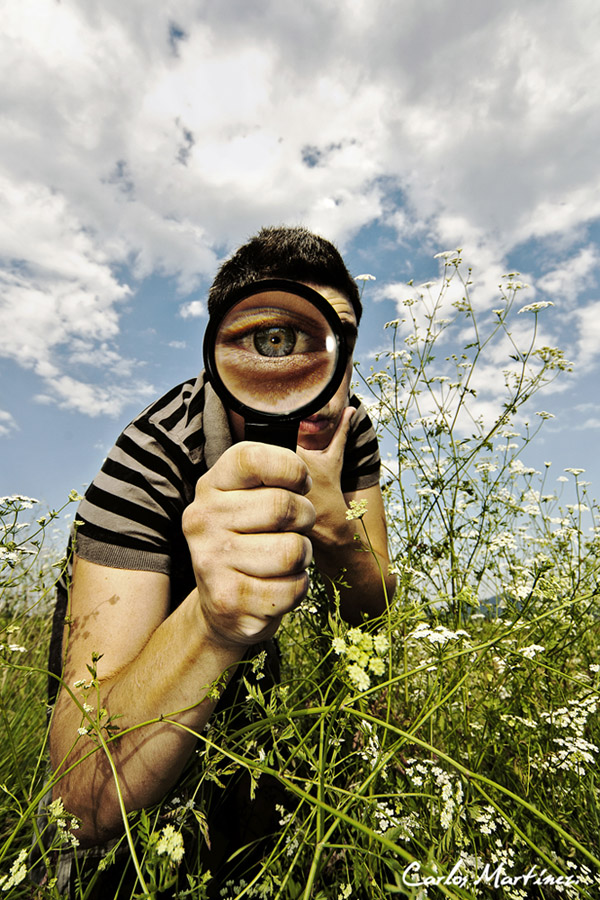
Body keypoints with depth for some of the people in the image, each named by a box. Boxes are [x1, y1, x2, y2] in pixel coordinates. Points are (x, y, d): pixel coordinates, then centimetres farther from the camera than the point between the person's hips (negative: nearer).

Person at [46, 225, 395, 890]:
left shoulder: (349, 428, -22)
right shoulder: (150, 460, -38)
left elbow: (373, 612, -21)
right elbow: (85, 801, -42)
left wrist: (333, 523, -42)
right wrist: (213, 624, -62)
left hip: (245, 660, 3)